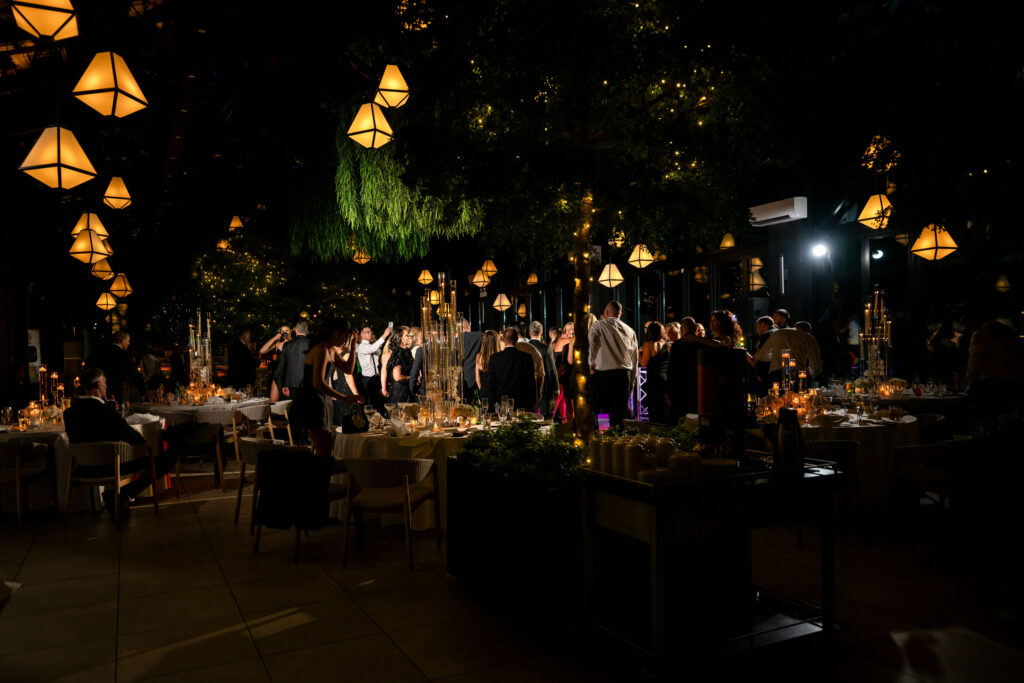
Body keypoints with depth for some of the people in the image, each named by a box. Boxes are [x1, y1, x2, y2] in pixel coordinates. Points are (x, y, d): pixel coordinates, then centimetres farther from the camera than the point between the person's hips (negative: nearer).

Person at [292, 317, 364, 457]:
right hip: (313, 402, -11)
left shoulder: (332, 350, 12)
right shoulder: (322, 351, -20)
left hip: (322, 400, 11)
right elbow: (318, 383, -29)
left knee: (320, 450, 16)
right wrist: (346, 398, -33)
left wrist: (353, 347, 4)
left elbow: (348, 369, 16)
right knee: (324, 452, -13)